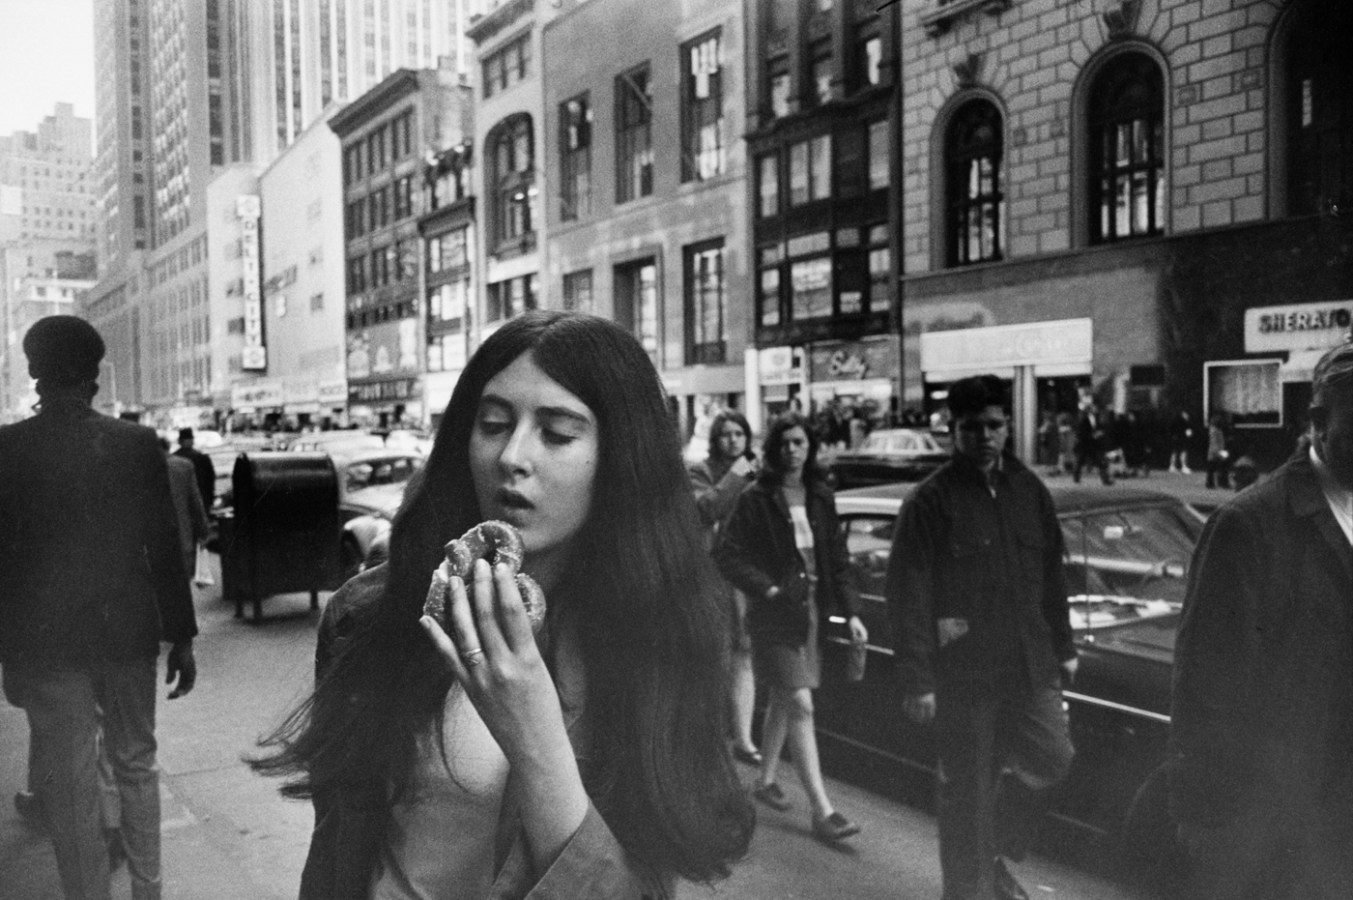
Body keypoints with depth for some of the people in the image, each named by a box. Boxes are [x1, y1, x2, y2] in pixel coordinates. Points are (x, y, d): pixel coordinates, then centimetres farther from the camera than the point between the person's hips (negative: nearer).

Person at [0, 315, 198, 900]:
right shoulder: (139, 443, -4)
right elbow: (165, 546, -2)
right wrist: (181, 636, 6)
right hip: (128, 630, 2)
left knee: (71, 785, 8)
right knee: (136, 763, 18)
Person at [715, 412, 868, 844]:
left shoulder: (820, 496, 6)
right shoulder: (756, 498, -11)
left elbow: (837, 557, 8)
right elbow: (726, 553, -11)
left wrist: (850, 611, 2)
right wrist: (768, 589, -19)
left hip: (810, 609, 6)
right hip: (774, 615, -6)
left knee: (781, 701, 18)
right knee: (800, 705, -7)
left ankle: (765, 781, 36)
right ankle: (822, 811, -3)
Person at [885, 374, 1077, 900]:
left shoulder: (1028, 489, 9)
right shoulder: (932, 500, -8)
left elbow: (1051, 576, 17)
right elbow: (907, 596, -11)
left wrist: (1063, 648, 17)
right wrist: (916, 680, -15)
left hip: (1031, 663, 5)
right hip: (963, 672, -5)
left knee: (1052, 758, 2)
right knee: (968, 790, 4)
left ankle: (997, 853, 27)